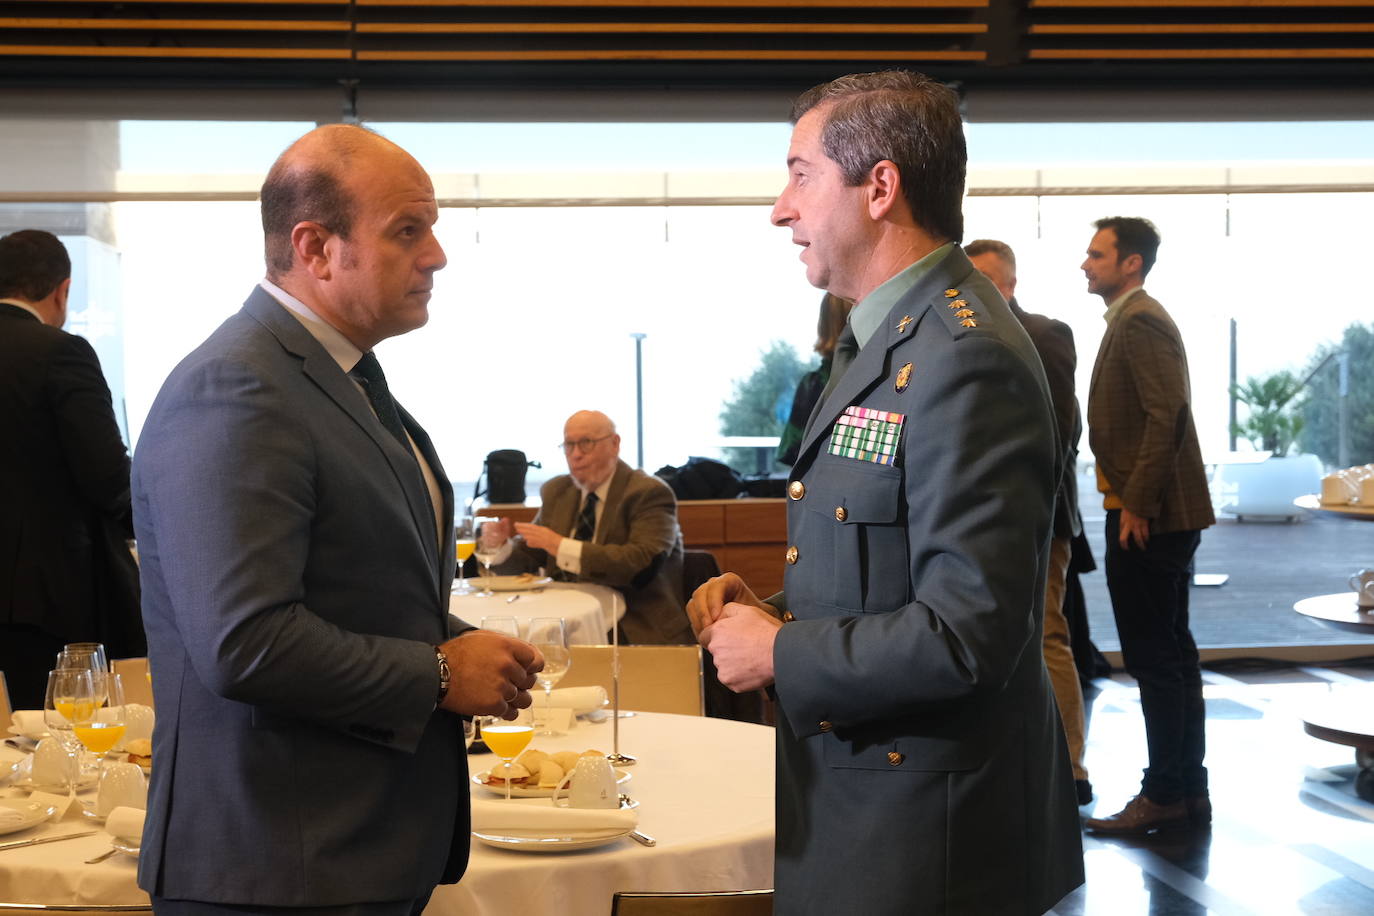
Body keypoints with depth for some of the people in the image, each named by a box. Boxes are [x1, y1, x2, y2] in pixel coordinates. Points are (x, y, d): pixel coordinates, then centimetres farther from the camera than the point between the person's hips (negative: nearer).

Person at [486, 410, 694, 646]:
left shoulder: (649, 493, -6)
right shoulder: (555, 491, 16)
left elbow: (642, 564, -22)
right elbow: (529, 560, 19)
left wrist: (561, 546, -26)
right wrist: (502, 546, -5)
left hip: (639, 633, -6)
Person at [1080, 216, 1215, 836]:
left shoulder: (1140, 322, -13)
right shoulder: (1135, 320, 18)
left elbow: (1166, 415, -22)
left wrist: (1136, 503, -21)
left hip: (1147, 517, -11)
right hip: (1159, 517, 11)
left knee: (1156, 659, -5)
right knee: (1171, 656, 13)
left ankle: (1164, 795, 1)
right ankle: (1188, 791, 20)